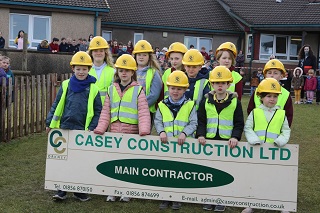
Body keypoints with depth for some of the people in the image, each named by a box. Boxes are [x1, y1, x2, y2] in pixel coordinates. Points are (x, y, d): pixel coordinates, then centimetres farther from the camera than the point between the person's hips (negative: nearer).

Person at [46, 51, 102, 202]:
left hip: (83, 130, -1)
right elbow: (56, 105, 8)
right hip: (65, 128, 1)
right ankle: (61, 190, 15)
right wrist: (50, 123, 4)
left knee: (82, 160, 7)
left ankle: (79, 191, 20)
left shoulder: (93, 89, 0)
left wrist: (93, 127, -7)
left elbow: (98, 111, 2)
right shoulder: (66, 85, 3)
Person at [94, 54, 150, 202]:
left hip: (132, 133, -3)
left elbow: (143, 112, -8)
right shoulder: (111, 89, 11)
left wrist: (144, 131, -21)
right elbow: (106, 112, 8)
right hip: (114, 133, 3)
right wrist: (100, 129, -3)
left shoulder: (138, 90, 1)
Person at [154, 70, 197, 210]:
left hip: (183, 144, -2)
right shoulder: (162, 105, 6)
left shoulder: (190, 105, 0)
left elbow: (193, 124, -3)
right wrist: (161, 132, -13)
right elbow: (158, 121, 5)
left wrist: (184, 133, -18)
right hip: (166, 143, 2)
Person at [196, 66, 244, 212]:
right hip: (209, 140, 2)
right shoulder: (206, 101, 4)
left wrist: (235, 136, -16)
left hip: (227, 141, -1)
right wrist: (200, 135, -13)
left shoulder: (235, 102, 0)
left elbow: (239, 123, -1)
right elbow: (201, 121, 3)